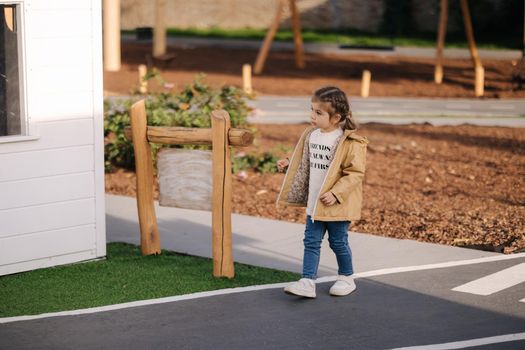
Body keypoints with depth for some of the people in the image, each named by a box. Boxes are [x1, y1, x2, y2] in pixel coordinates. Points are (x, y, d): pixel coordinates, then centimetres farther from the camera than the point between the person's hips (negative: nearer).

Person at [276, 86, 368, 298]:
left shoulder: (350, 143, -17)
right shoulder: (311, 135, 5)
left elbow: (355, 173, -19)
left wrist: (335, 194, -24)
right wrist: (289, 166, 8)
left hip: (337, 205, -6)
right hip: (314, 202, 6)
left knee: (338, 242, 8)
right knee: (311, 241, 3)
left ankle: (347, 278, 27)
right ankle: (308, 283, 3)